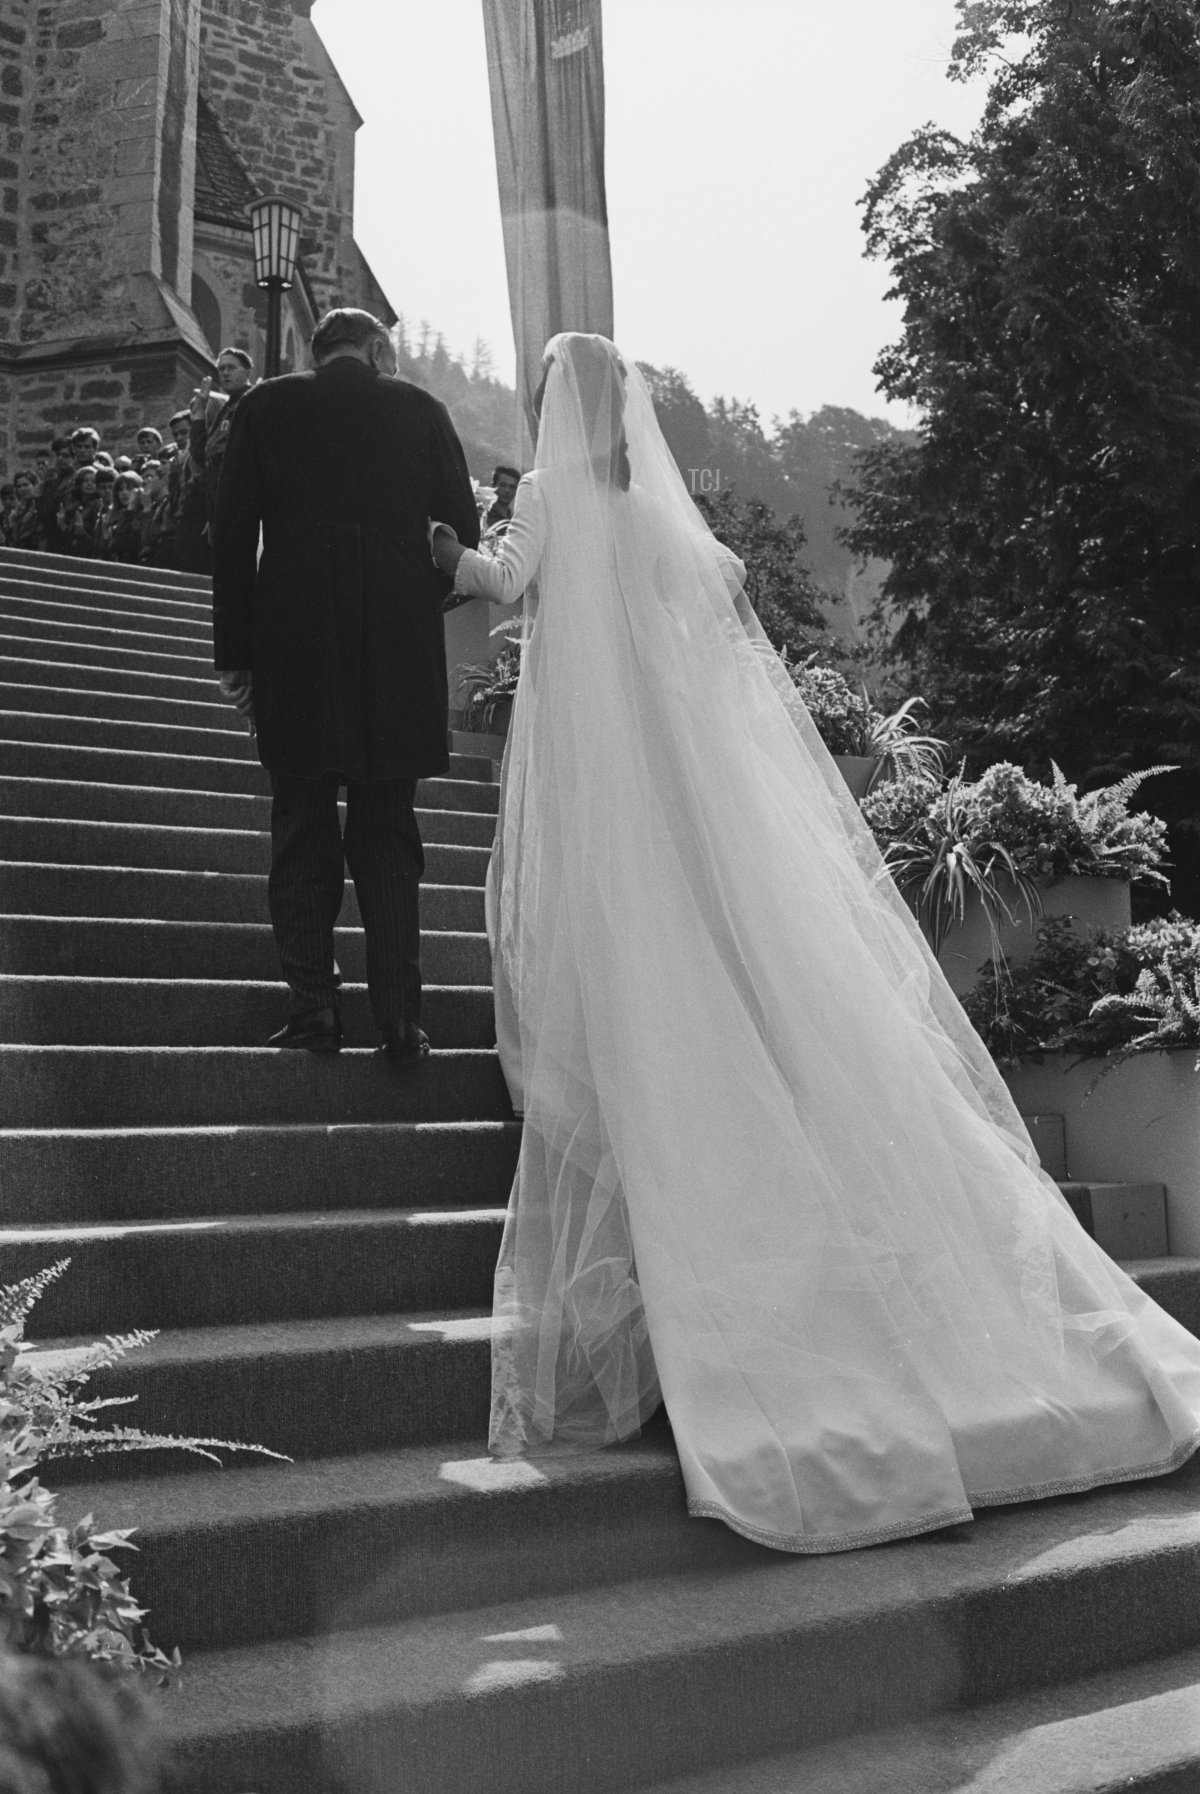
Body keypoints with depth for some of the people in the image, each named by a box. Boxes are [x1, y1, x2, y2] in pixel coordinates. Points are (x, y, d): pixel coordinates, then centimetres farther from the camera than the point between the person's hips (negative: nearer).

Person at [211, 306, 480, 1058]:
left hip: (293, 652, 0)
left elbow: (232, 535, 2)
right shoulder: (421, 410, 5)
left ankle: (313, 1008, 3)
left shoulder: (266, 406, 5)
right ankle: (399, 1018, 3)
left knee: (303, 832, 7)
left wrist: (235, 651, 7)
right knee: (388, 834, 6)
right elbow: (463, 531, 4)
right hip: (399, 654, 0)